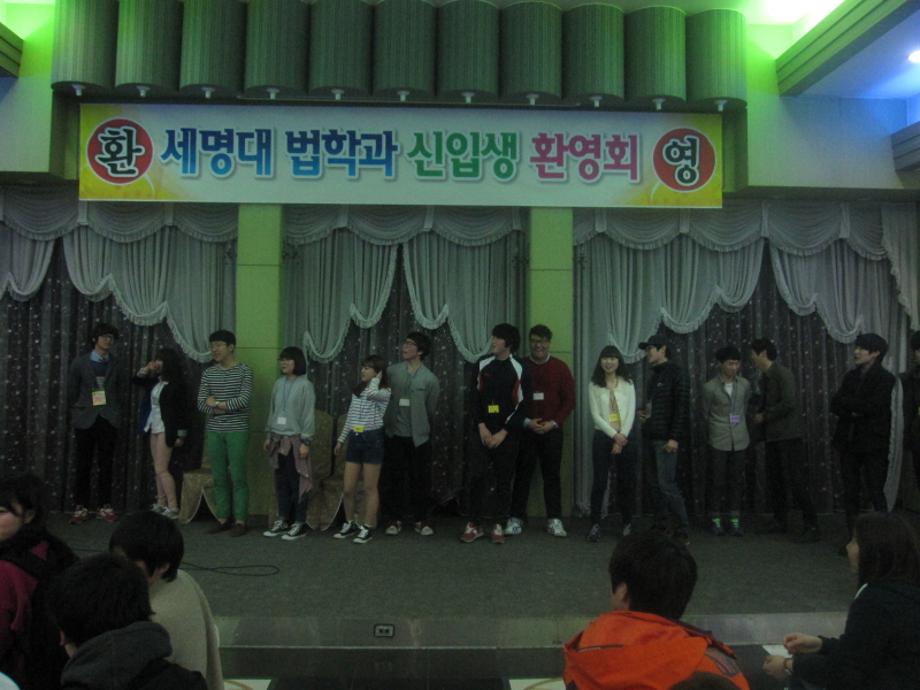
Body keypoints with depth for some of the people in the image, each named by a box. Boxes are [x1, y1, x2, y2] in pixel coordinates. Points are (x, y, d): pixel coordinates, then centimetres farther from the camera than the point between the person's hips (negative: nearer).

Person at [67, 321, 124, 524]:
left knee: (106, 465, 4)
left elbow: (118, 390, 10)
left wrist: (113, 411, 5)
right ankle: (80, 507, 9)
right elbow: (72, 392, 6)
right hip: (85, 419, -1)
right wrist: (79, 412, 5)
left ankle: (105, 506, 10)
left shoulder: (115, 364, 7)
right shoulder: (79, 362, 3)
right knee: (83, 465, 2)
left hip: (109, 419, 1)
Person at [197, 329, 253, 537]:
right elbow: (201, 403, 3)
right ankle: (223, 518, 18)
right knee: (219, 477, 9)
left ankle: (240, 520, 6)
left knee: (238, 477, -2)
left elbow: (244, 400, -14)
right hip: (214, 432, 4)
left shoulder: (244, 371, -4)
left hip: (237, 431, -4)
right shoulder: (208, 373, 9)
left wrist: (217, 404, -7)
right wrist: (221, 409, -13)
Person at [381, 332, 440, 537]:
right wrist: (388, 421, 7)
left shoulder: (430, 379, -5)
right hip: (394, 434, 1)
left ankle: (421, 519, 18)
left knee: (420, 479, 5)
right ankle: (395, 518, 19)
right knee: (394, 478, 7)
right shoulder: (391, 371, 0)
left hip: (419, 436, -1)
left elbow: (430, 410, 4)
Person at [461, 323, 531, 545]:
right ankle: (475, 524, 9)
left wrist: (503, 433, -11)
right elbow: (475, 397, 4)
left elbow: (521, 406, -6)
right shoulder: (483, 364, 4)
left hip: (507, 433, -2)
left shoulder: (519, 370, -5)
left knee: (503, 480, 4)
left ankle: (498, 525, 15)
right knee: (477, 476, -1)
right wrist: (481, 426, -7)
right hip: (482, 431, 2)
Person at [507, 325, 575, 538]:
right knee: (522, 474, 3)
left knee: (552, 475, 5)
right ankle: (516, 518, 10)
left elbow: (569, 400, 3)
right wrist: (526, 422, -8)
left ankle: (554, 520, 11)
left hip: (552, 430, 0)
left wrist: (553, 423, -8)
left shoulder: (560, 367, 3)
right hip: (525, 429, 0)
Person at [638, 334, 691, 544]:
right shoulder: (653, 376, 17)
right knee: (655, 484, 10)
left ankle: (683, 531, -3)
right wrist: (643, 413, 7)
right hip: (650, 437, 9)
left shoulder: (676, 374, -8)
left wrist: (674, 437, -20)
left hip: (666, 439, -8)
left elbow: (682, 408, -15)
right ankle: (660, 527, 17)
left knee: (667, 484, -11)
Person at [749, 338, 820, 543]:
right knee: (774, 480, 13)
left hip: (788, 436, -9)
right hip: (772, 437, 9)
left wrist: (764, 416, -14)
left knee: (796, 482, -8)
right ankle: (780, 521, 24)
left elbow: (788, 403, -23)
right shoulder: (765, 377, 13)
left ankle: (811, 527, -1)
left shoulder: (782, 374, -13)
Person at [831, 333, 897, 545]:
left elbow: (872, 406, -18)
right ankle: (853, 539, 16)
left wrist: (846, 403, -7)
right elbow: (835, 405, 5)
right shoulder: (851, 376, 12)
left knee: (876, 493, -3)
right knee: (850, 493, 8)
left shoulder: (885, 378, -6)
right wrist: (855, 410, -13)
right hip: (849, 442, 6)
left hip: (873, 443, -5)